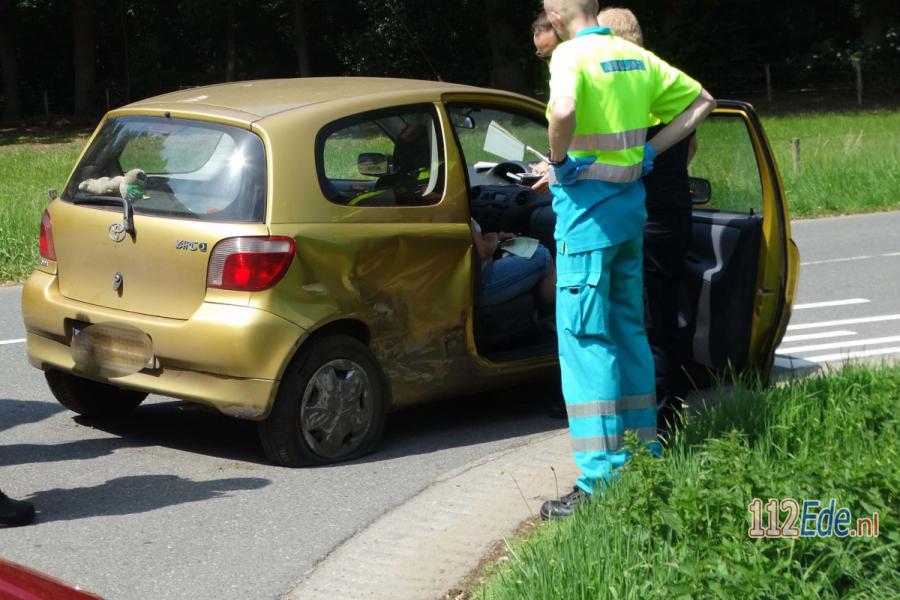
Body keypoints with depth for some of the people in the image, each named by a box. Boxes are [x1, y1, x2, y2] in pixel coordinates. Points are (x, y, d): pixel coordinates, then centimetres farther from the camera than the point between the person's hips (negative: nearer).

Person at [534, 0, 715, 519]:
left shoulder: (572, 54, -13)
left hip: (587, 205, -8)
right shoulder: (636, 57, 10)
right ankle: (645, 448, 27)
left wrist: (561, 162, -15)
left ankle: (601, 479, -7)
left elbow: (563, 112, -33)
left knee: (584, 339, -5)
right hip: (631, 203, 8)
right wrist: (651, 151, 13)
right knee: (629, 330, 18)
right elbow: (702, 101, 19)